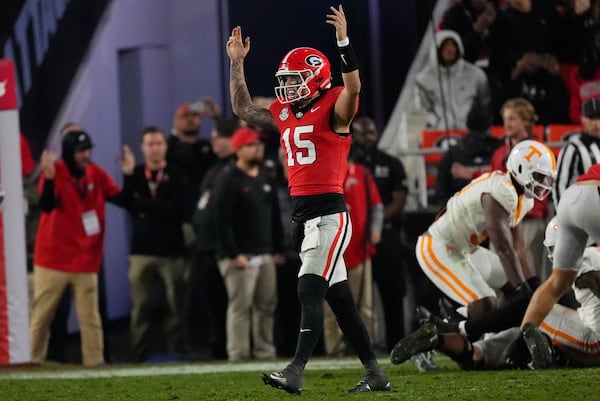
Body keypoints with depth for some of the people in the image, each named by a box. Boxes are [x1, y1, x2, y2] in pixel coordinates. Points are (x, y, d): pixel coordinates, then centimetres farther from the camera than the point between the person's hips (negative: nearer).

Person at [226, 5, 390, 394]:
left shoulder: (333, 109, -6)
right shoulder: (284, 114, 16)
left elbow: (353, 88, -26)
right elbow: (243, 108, 30)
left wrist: (344, 41, -32)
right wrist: (237, 63, 25)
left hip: (329, 212, -8)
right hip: (302, 212, 8)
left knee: (310, 291, -15)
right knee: (339, 297, 10)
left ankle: (296, 372, -21)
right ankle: (375, 373, 15)